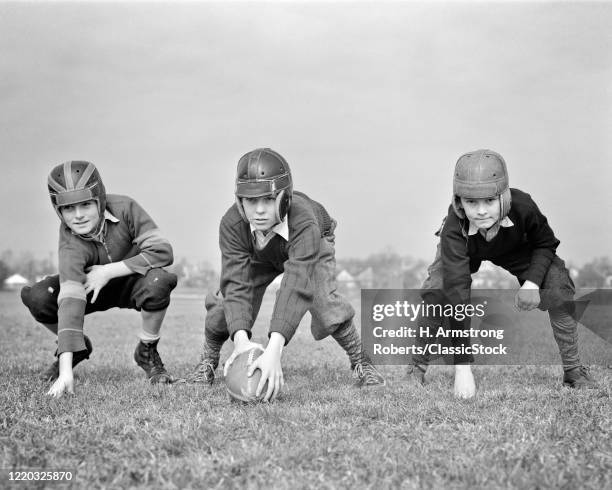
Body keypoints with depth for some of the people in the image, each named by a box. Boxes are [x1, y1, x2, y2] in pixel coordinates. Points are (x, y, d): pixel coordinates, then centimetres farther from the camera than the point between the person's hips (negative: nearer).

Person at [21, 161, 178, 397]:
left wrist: (109, 271, -32)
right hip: (92, 288, 0)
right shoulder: (71, 246, -30)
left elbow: (163, 251, -31)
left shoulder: (124, 207, -28)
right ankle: (78, 347, 6)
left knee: (159, 282, -36)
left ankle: (147, 351, -7)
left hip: (132, 283, 0)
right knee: (36, 297, -25)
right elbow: (70, 301, -40)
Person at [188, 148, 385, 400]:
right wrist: (240, 338, -64)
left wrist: (274, 350, -71)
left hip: (311, 247, -2)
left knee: (324, 301, -26)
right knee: (227, 298, -17)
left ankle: (361, 363, -1)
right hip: (259, 256, 2)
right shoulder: (232, 224, -40)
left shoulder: (304, 222, -50)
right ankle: (208, 362, 11)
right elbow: (236, 283, -45)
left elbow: (296, 286, -59)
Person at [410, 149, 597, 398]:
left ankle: (573, 370, -1)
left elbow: (545, 243, -14)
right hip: (464, 251, -1)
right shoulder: (454, 230, -42)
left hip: (516, 250, 1)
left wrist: (533, 282, -33)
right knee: (435, 293, -26)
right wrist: (462, 366, -49)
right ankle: (418, 368, -3)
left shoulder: (522, 206, -38)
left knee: (560, 289, -19)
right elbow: (457, 293, -46)